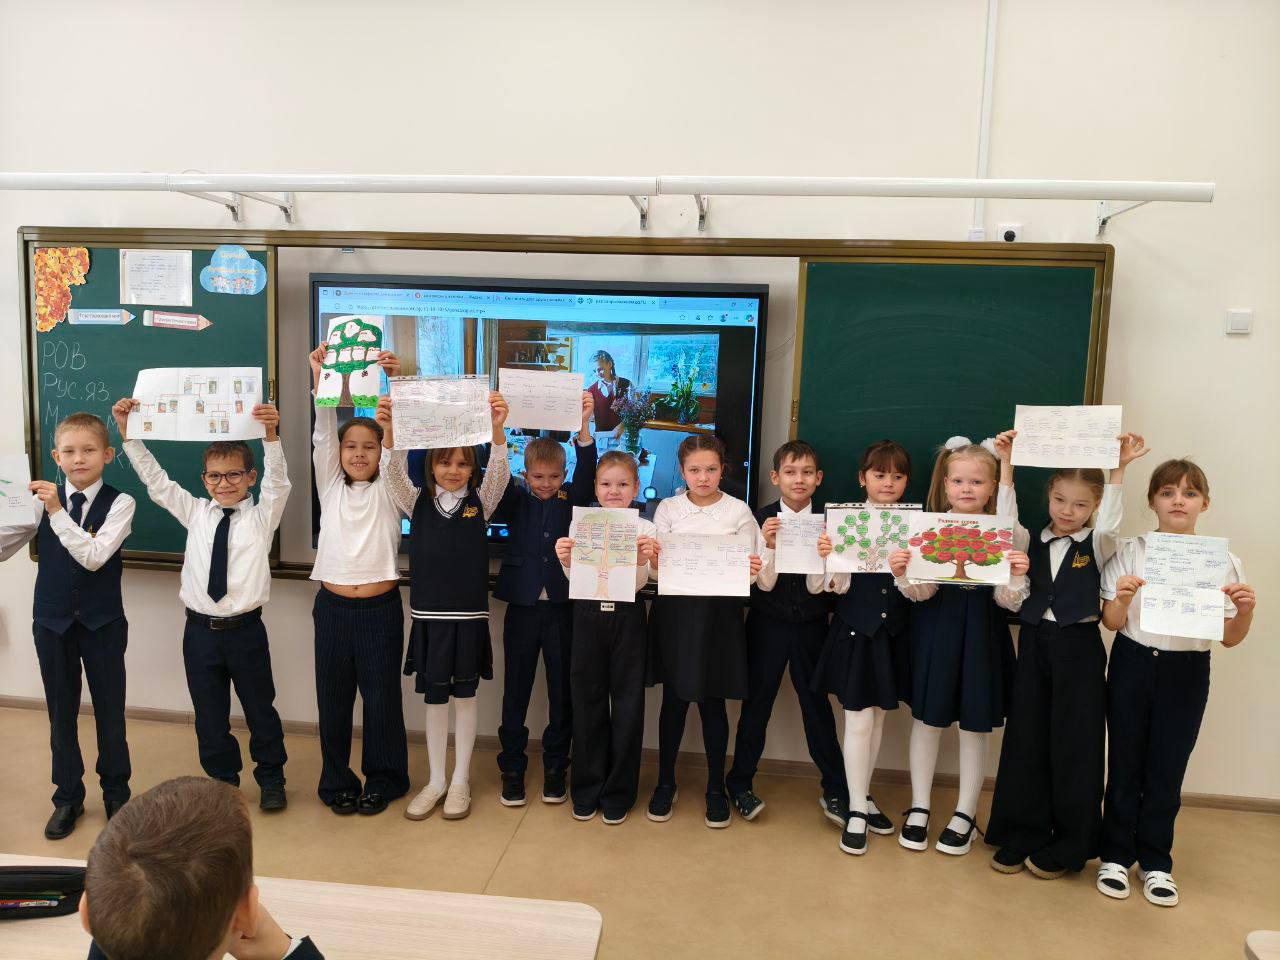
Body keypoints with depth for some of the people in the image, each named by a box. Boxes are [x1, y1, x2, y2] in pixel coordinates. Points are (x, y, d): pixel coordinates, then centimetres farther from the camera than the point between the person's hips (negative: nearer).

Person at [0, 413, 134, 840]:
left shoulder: (119, 503, -9)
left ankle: (116, 793, 27)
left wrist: (57, 512, -26)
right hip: (53, 622, 3)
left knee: (110, 709, 8)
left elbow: (94, 556, -20)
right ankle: (68, 797, 30)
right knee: (61, 711, 13)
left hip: (102, 623, -2)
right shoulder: (42, 500, 0)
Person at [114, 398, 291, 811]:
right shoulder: (195, 513, 6)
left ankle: (271, 780, 28)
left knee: (260, 708, 10)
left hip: (246, 629, -3)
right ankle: (222, 780, 31)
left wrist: (270, 434, -36)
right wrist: (128, 433, -6)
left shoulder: (261, 516, -4)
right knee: (209, 715, 13)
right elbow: (155, 481, 4)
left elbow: (277, 481, -19)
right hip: (200, 629, 3)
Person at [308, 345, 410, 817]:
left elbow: (397, 441, -9)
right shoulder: (331, 488, 8)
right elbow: (322, 438, -3)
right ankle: (336, 781, 24)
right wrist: (322, 383, -14)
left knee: (382, 696, 6)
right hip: (332, 605, 2)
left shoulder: (388, 491, 3)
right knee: (333, 697, 9)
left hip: (380, 606, -2)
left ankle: (383, 779, 22)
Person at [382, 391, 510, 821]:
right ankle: (435, 781, 25)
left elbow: (500, 472, -17)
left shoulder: (480, 503, 0)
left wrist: (497, 429, -37)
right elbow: (395, 472, -14)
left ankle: (460, 782, 23)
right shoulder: (419, 504, 3)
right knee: (434, 698, 11)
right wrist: (389, 431, -34)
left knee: (464, 697, 9)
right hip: (429, 616, 1)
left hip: (468, 616, -1)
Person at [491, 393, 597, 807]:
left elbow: (587, 472, -12)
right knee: (515, 692, 8)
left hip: (562, 609, 0)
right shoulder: (515, 502, 3)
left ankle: (555, 768, 23)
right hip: (522, 607, 0)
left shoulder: (572, 499, 4)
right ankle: (512, 768, 21)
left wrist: (583, 426, -26)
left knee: (562, 692, 9)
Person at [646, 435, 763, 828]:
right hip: (673, 609, 1)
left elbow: (747, 566, 0)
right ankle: (665, 783, 26)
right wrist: (653, 557, -23)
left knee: (712, 702, 8)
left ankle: (716, 787, 23)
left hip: (718, 611, -1)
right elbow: (657, 568, -1)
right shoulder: (668, 509, 2)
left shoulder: (738, 511, -1)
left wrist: (751, 570, -22)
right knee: (673, 699, 10)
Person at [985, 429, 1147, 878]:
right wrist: (1006, 462, -13)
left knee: (1075, 745, 4)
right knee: (1025, 740, 8)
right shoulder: (1033, 542, 6)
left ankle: (1068, 846, 18)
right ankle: (1022, 836, 21)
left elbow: (1109, 525, -20)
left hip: (1079, 647, -3)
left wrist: (1119, 469, -26)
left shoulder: (1098, 546, 0)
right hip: (1034, 643, 3)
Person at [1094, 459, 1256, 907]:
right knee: (1125, 763, 9)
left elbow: (1229, 638, 2)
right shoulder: (1130, 551, -4)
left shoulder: (1222, 561, -2)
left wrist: (1245, 611, -17)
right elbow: (1112, 623, -2)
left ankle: (1156, 862, 28)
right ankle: (1115, 855, 25)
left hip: (1188, 672, 1)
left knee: (1168, 769, 10)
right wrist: (1121, 598, -23)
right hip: (1133, 665, 0)